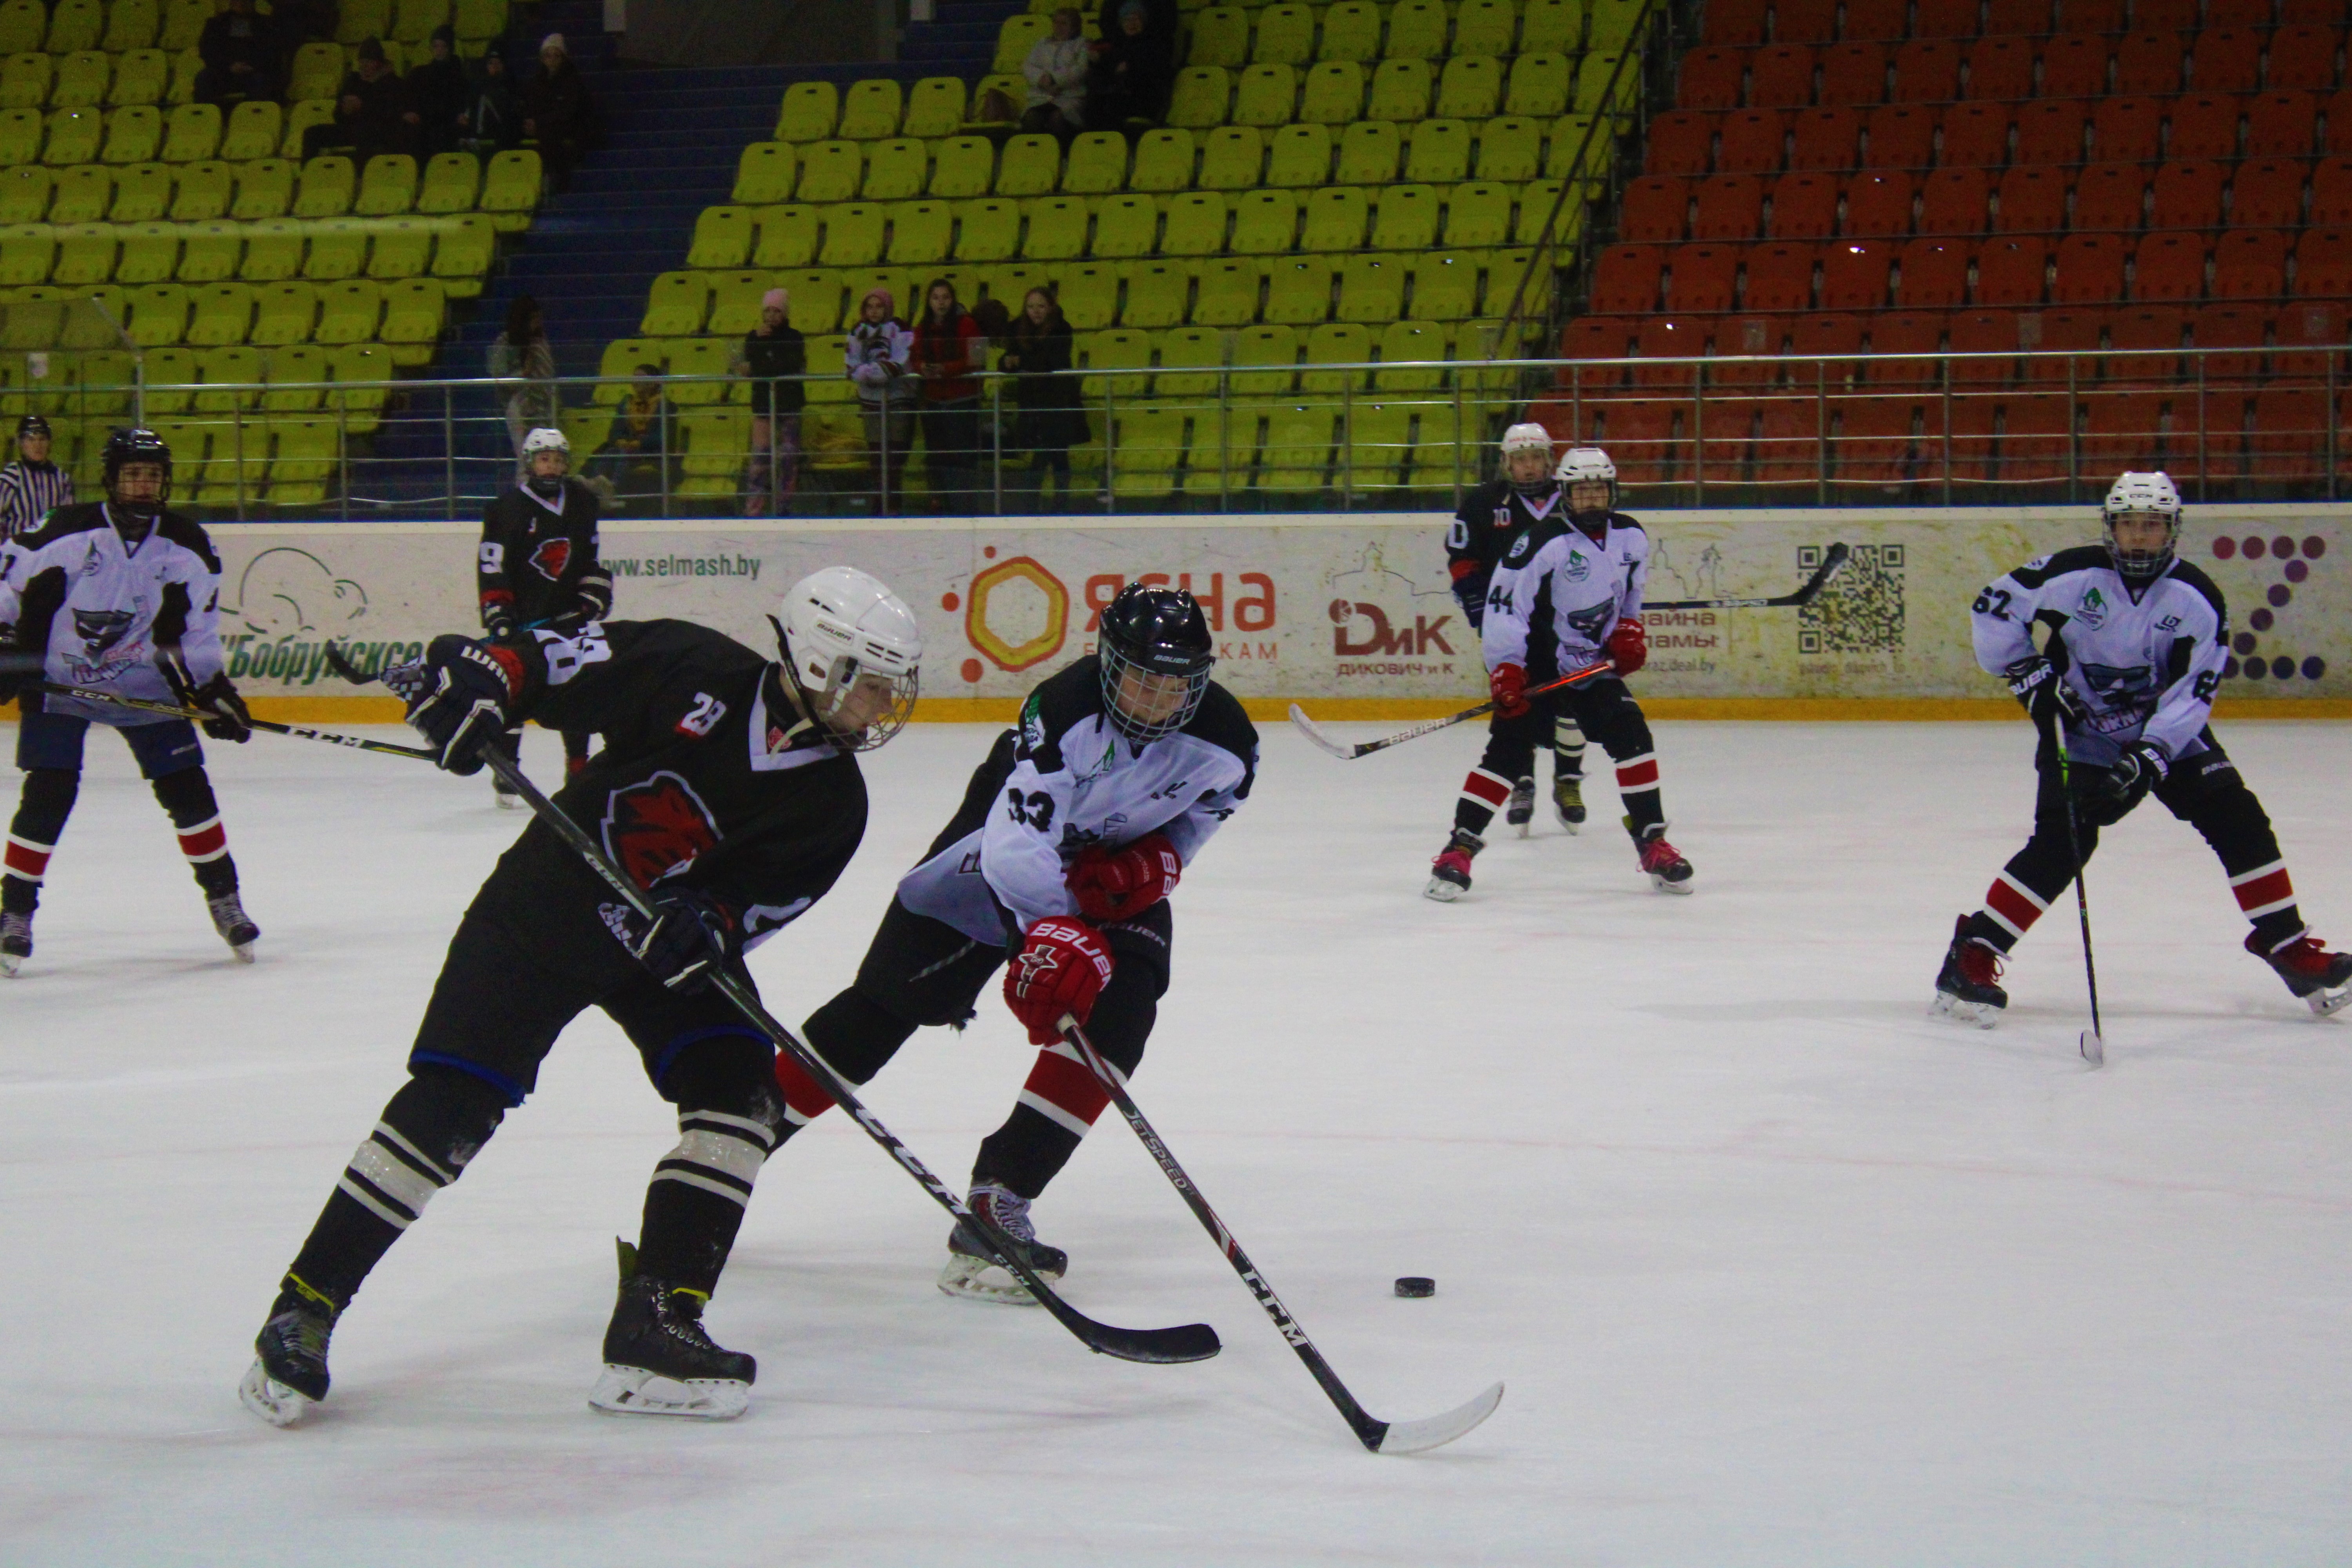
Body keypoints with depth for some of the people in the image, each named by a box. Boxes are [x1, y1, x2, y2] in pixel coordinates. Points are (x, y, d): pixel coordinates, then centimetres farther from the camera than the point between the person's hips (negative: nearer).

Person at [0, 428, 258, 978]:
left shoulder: (186, 546, -6)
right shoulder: (70, 531, -18)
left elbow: (195, 629, 4)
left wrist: (212, 689, -1)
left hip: (143, 685, 3)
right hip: (58, 683, -3)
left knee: (186, 785, -1)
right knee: (49, 793, -12)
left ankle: (224, 898, 14)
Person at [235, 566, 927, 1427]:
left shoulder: (832, 804, -8)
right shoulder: (697, 671, -16)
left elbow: (762, 902, -15)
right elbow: (565, 657, -11)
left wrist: (711, 926, -36)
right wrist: (481, 675, -29)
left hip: (675, 938, 4)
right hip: (546, 903, -4)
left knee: (738, 1091, -15)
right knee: (450, 1105, -11)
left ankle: (654, 1326, -13)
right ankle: (303, 1310, -1)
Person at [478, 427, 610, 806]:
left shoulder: (582, 502, 6)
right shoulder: (508, 508, -10)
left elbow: (596, 556, 17)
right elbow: (491, 565, -12)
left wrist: (595, 594, 7)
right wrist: (497, 615, -18)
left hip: (568, 614, 4)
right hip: (521, 616, -4)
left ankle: (579, 769, 13)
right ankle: (504, 773, 1)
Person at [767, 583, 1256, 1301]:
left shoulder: (1225, 742, -18)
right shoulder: (1066, 710, -34)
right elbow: (1016, 841, -39)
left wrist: (1160, 858, -19)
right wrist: (1054, 936, -48)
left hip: (1116, 873, 4)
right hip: (999, 851, -4)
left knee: (1115, 1014, -20)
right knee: (889, 999, -6)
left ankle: (999, 1199, -16)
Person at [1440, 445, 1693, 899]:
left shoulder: (1632, 538, 1)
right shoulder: (1545, 542, -20)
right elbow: (1505, 601, -21)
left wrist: (1630, 628, 5)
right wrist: (1505, 670, -26)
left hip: (1591, 663, 5)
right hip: (1535, 661, -5)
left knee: (1632, 735, -7)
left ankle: (1653, 844, 2)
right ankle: (1458, 850, -12)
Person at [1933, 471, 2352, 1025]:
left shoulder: (2197, 599, -12)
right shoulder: (2072, 575, -16)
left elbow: (2193, 692, -15)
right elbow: (1994, 609, -5)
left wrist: (2149, 756, -25)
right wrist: (2029, 672, -12)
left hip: (2167, 729, 3)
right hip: (2079, 729, -3)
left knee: (2237, 817, -8)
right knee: (2062, 841, -18)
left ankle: (2290, 947, 3)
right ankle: (1973, 955, -14)